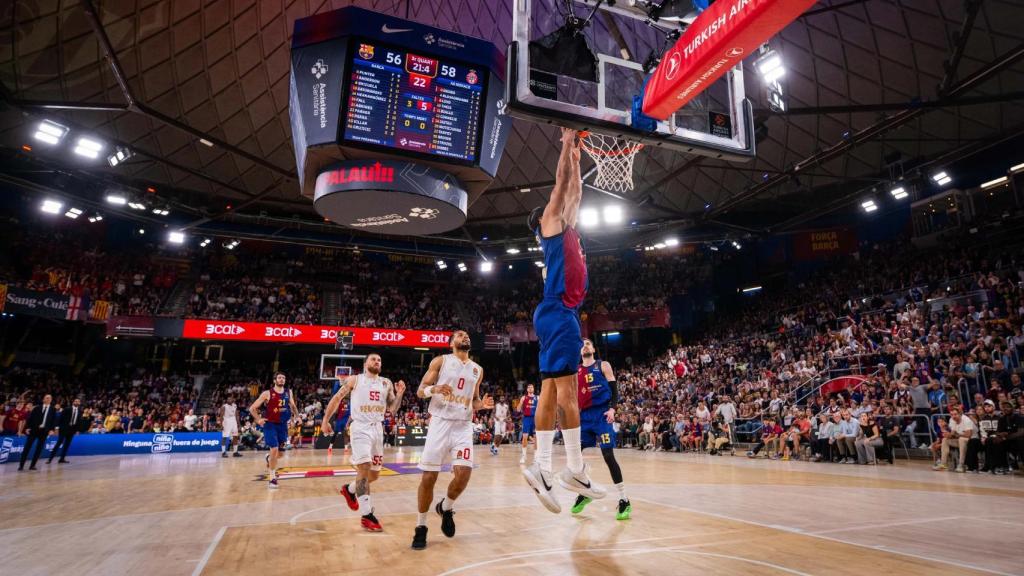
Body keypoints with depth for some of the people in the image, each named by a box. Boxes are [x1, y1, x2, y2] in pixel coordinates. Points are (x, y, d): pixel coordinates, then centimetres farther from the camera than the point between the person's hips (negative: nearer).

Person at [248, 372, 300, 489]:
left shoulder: (289, 392, 4)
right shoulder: (267, 393, -9)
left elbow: (293, 406, 21)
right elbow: (252, 408, -5)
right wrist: (258, 419, -16)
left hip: (283, 425, 5)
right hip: (270, 425, -5)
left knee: (280, 452, 10)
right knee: (274, 450, -14)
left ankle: (269, 458, 46)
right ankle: (273, 478, -2)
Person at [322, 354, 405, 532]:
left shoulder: (386, 383, 10)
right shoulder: (355, 380, 1)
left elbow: (393, 410, 8)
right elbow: (336, 399, 8)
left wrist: (399, 395, -8)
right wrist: (325, 420, 6)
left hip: (378, 429, 5)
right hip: (361, 427, -5)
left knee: (374, 474, 12)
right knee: (364, 468, -16)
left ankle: (350, 489, 40)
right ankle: (366, 516, -11)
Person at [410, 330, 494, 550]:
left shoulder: (478, 370, 14)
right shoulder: (440, 361, 2)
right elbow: (420, 391, 1)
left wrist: (482, 404, -1)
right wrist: (433, 389, -21)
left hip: (463, 426, 3)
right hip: (440, 422, -3)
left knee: (463, 473, -14)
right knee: (428, 477, -3)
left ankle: (446, 508, 17)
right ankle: (421, 527, 16)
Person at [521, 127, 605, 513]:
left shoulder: (564, 227, 26)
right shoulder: (550, 224, 5)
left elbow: (574, 191, 35)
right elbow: (561, 183, 3)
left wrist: (576, 157, 38)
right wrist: (567, 145, 13)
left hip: (561, 314, 9)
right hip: (558, 313, -9)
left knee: (552, 389, 3)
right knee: (566, 387, -10)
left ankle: (541, 466, 4)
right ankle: (575, 468, -7)